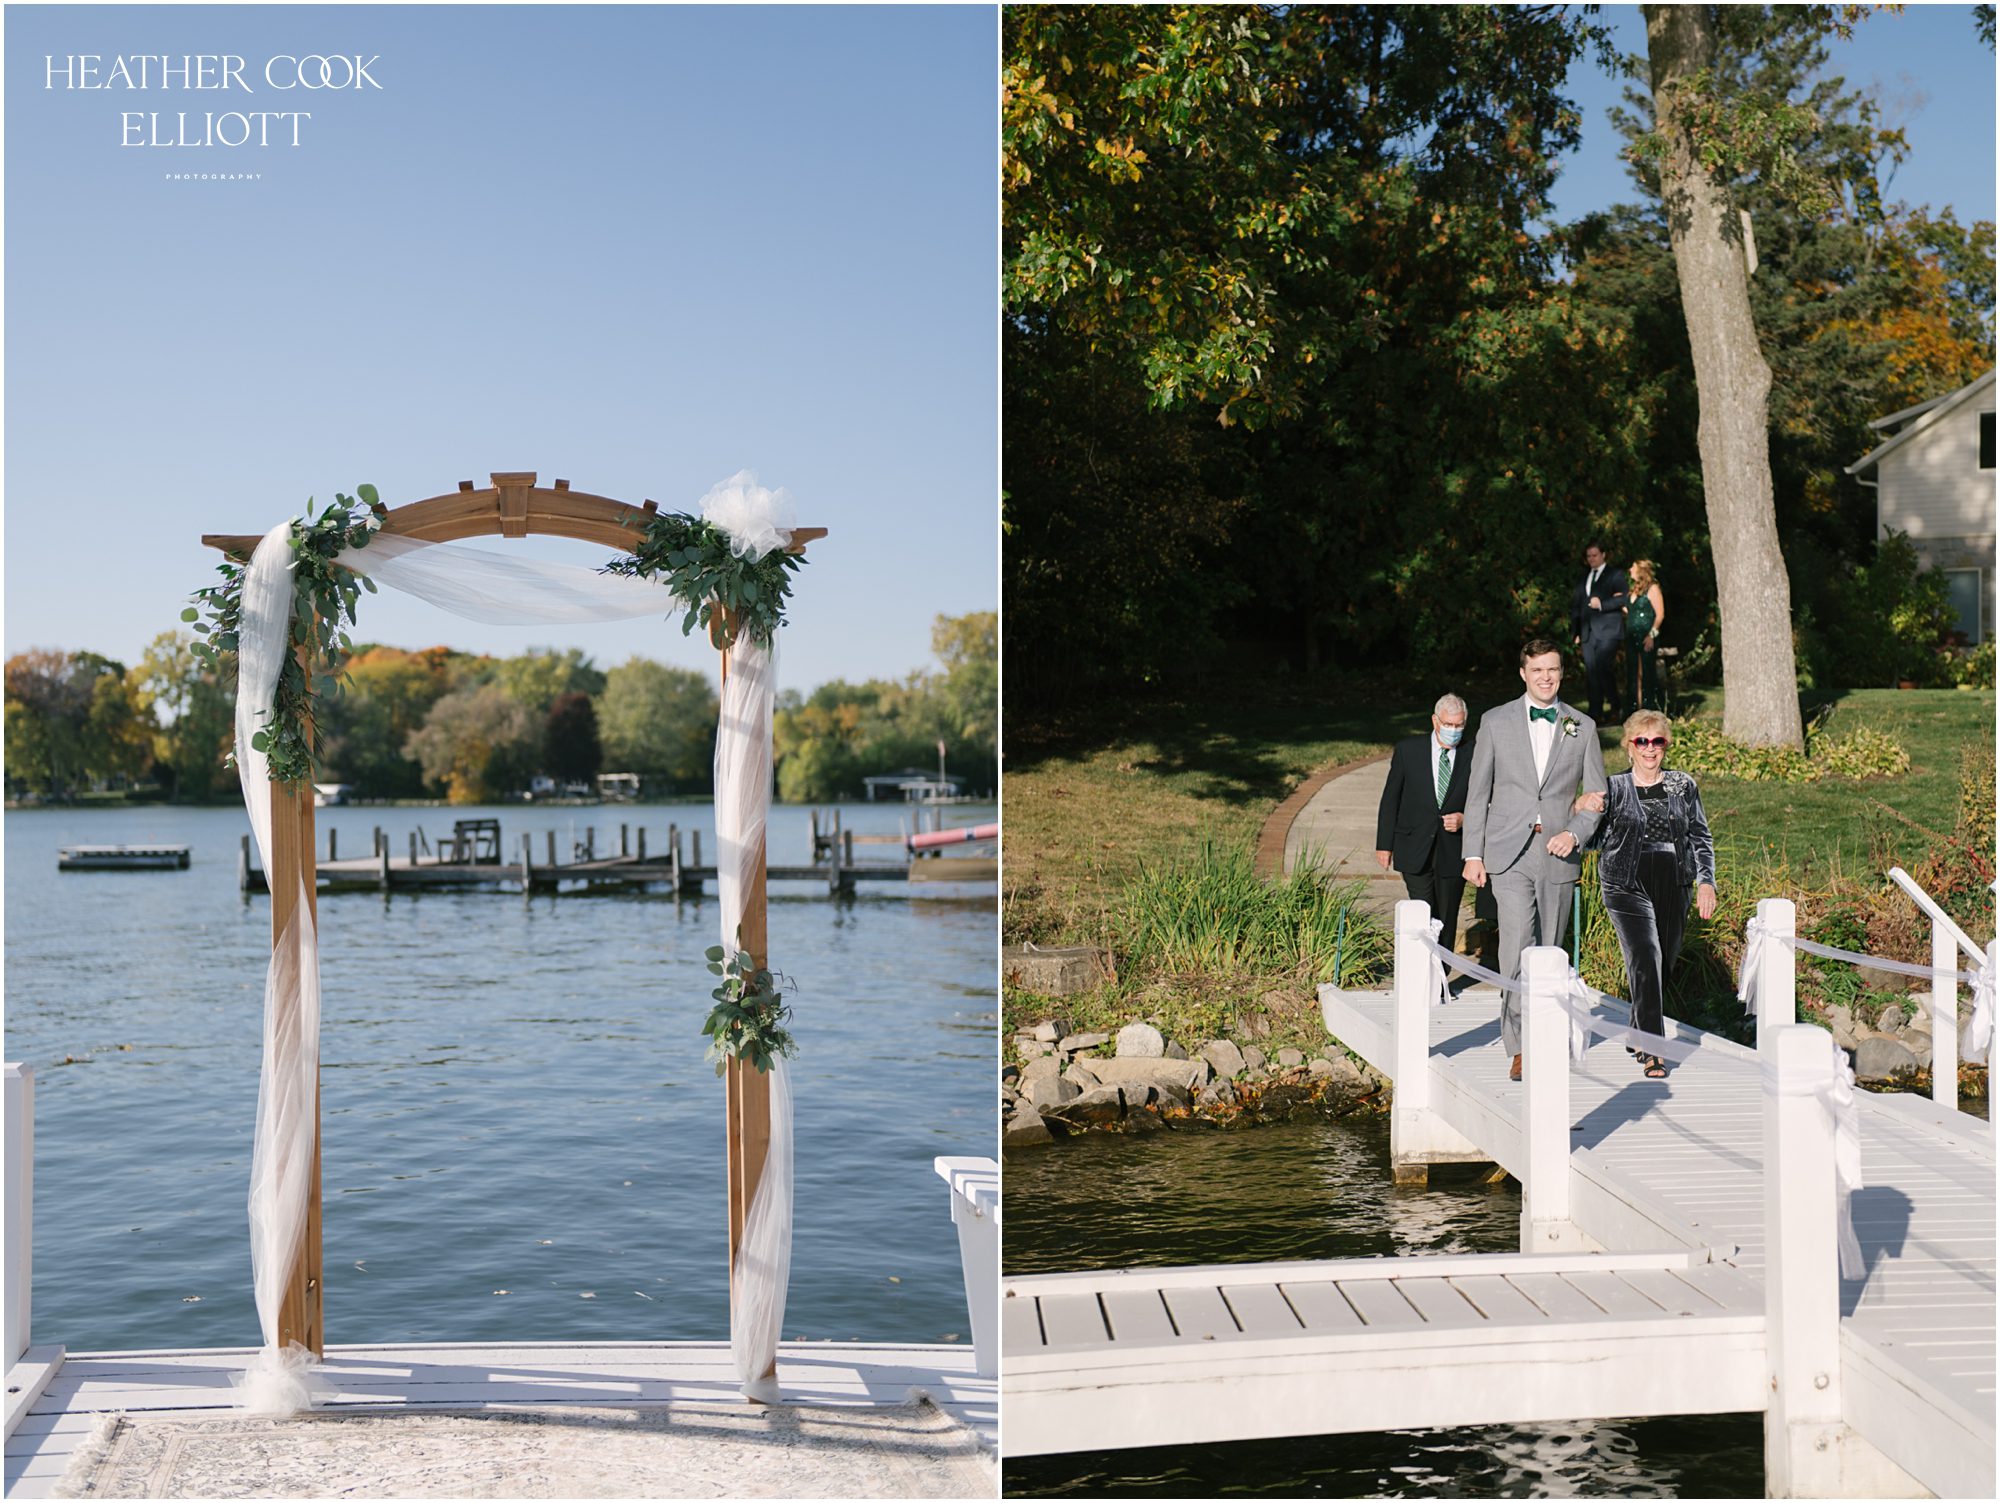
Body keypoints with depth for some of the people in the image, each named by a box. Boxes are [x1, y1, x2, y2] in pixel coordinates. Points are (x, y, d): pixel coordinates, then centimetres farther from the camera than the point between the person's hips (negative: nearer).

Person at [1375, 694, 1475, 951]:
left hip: (1453, 853, 2)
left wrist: (1464, 819, -12)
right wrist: (1384, 844, 2)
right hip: (1415, 852, -2)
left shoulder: (1472, 756, 2)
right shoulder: (1407, 749, 0)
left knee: (1446, 923, 9)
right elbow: (1390, 799, 4)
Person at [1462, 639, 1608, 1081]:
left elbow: (1597, 796, 11)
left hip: (1558, 855, 2)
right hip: (1509, 853, -2)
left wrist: (1574, 834, -8)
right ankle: (1519, 1047, -13)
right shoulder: (1495, 722, 5)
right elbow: (1478, 792, 6)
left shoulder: (1582, 727, 8)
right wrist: (1472, 854, 1)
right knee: (1518, 943, -17)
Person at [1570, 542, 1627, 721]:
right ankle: (1595, 711, 5)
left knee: (1603, 667, -16)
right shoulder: (1583, 578, 21)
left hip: (1607, 630, -5)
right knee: (1590, 671, 2)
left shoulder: (1615, 575, 5)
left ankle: (1613, 705, -5)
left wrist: (1602, 604, -14)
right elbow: (1576, 604, 19)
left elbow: (1623, 599, -5)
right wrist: (1576, 630, 12)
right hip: (1587, 631, 5)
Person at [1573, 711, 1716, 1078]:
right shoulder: (1614, 788, 4)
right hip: (1627, 885, -4)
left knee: (1664, 964, 9)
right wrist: (1581, 807, -17)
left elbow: (1701, 838, 13)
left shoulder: (1683, 786, 11)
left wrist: (1706, 881, 1)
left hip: (1673, 887, 4)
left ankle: (1638, 1034, 30)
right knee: (1646, 959, -18)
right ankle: (1652, 1050, -20)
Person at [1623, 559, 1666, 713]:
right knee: (1633, 675, 7)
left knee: (1648, 674, -6)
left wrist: (1652, 635, -17)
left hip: (1647, 639, -7)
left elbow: (1660, 615, -9)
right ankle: (1635, 708, 11)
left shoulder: (1652, 588, -4)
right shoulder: (1632, 589, 17)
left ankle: (1652, 708, -1)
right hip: (1631, 637, 7)